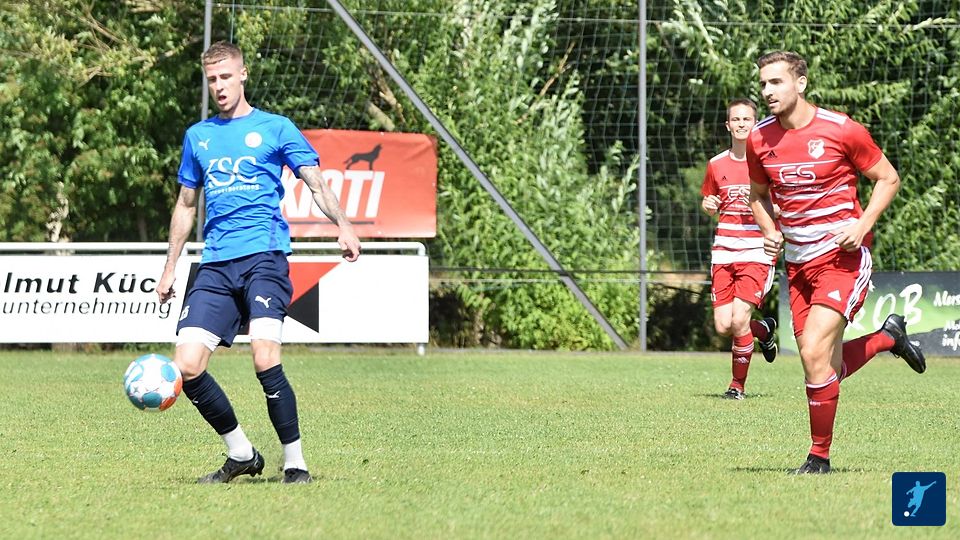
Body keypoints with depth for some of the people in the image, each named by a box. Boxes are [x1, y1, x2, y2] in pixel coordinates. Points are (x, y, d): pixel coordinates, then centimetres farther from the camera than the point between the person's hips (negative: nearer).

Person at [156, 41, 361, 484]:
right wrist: (169, 269, 24)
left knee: (265, 360, -22)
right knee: (186, 366, -8)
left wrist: (343, 225, -18)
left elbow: (316, 182, 0)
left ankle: (295, 462, -10)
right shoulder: (198, 136, 19)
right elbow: (186, 205, 27)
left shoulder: (274, 128, 7)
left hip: (264, 256, -5)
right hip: (216, 265, 5)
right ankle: (241, 454, 9)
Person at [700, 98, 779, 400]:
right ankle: (764, 330, 31)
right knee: (723, 325, -3)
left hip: (757, 251, -4)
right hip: (724, 251, 4)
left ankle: (738, 384, 4)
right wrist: (708, 205, 0)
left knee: (739, 319, -16)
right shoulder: (717, 165, 10)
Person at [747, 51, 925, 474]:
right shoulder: (759, 139, 3)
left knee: (815, 353, -20)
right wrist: (768, 230, 0)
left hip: (842, 257, -6)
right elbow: (758, 195, 20)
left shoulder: (841, 130, -10)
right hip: (798, 262, 6)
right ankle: (889, 335, 36)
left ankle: (819, 456, -5)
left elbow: (888, 179, 0)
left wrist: (862, 225, -14)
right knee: (826, 368, 5)